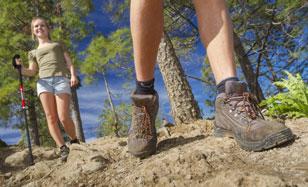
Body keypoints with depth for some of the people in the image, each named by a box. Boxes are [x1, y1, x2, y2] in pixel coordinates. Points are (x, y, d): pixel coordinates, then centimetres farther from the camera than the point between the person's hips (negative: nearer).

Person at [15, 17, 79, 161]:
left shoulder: (58, 44, 26)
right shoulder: (33, 52, 28)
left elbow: (68, 62, 15)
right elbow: (31, 72, 19)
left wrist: (73, 74, -4)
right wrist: (20, 67, -1)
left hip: (61, 79, -2)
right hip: (44, 81, 3)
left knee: (63, 117, -15)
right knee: (51, 117, -10)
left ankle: (75, 141, 6)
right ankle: (63, 148, -8)